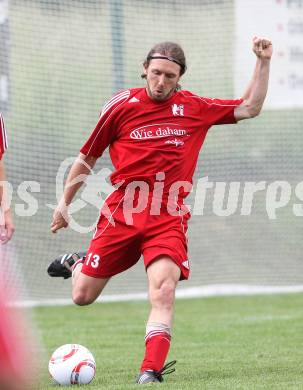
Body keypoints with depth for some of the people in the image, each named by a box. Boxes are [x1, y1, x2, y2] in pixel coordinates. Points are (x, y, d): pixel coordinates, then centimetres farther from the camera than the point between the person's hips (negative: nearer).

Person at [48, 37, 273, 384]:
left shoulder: (193, 108, 8)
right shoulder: (122, 105, 2)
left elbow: (250, 108, 13)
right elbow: (88, 156, 12)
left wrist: (263, 62, 3)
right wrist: (64, 202, 16)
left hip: (168, 216, 0)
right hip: (122, 210, 0)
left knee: (163, 293, -21)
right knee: (82, 297, 5)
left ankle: (150, 371, -21)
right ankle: (76, 265, 41)